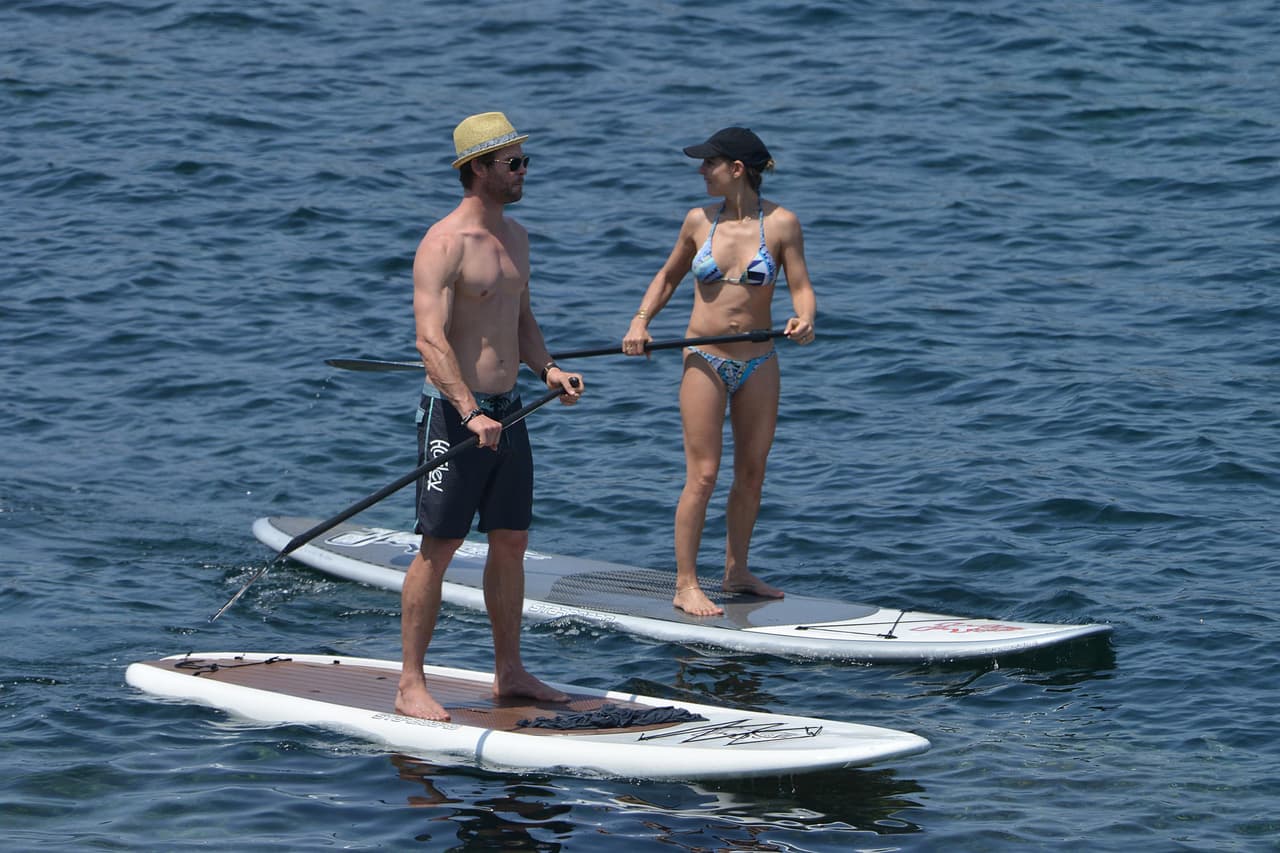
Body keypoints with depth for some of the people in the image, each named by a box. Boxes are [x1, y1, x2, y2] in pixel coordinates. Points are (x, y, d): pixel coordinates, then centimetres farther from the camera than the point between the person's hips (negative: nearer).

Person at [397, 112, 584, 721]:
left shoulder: (515, 237, 12)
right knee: (438, 548, -6)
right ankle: (410, 686, -1)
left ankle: (508, 672, 22)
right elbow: (430, 339, -23)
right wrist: (470, 414, -31)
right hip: (453, 413, -8)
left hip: (506, 412, 8)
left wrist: (546, 368, 6)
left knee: (511, 543, 11)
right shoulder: (444, 244, -15)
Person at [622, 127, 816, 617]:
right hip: (705, 361, -1)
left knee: (752, 473, 10)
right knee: (702, 476, -5)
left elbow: (801, 287, -6)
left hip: (758, 362, 1)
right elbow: (669, 275, 15)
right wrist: (640, 321, 2)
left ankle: (736, 572, 25)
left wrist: (804, 319, -27)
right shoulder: (699, 221, 0)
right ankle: (685, 585, 0)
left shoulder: (780, 223, -5)